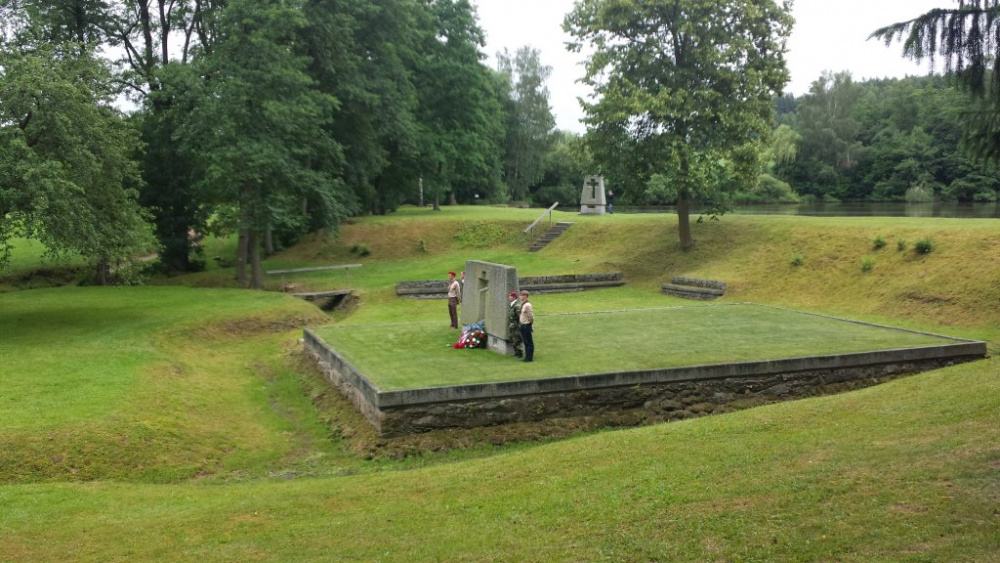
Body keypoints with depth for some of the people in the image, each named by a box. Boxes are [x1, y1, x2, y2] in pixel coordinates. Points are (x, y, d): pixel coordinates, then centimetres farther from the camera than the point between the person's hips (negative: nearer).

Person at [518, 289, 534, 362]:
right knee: (525, 342, 15)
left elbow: (531, 315, -20)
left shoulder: (527, 305, -19)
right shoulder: (522, 304, 11)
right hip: (523, 325, 10)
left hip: (526, 325, -10)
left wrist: (530, 323, -7)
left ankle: (529, 358, 2)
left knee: (529, 342, -2)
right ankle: (527, 357, 23)